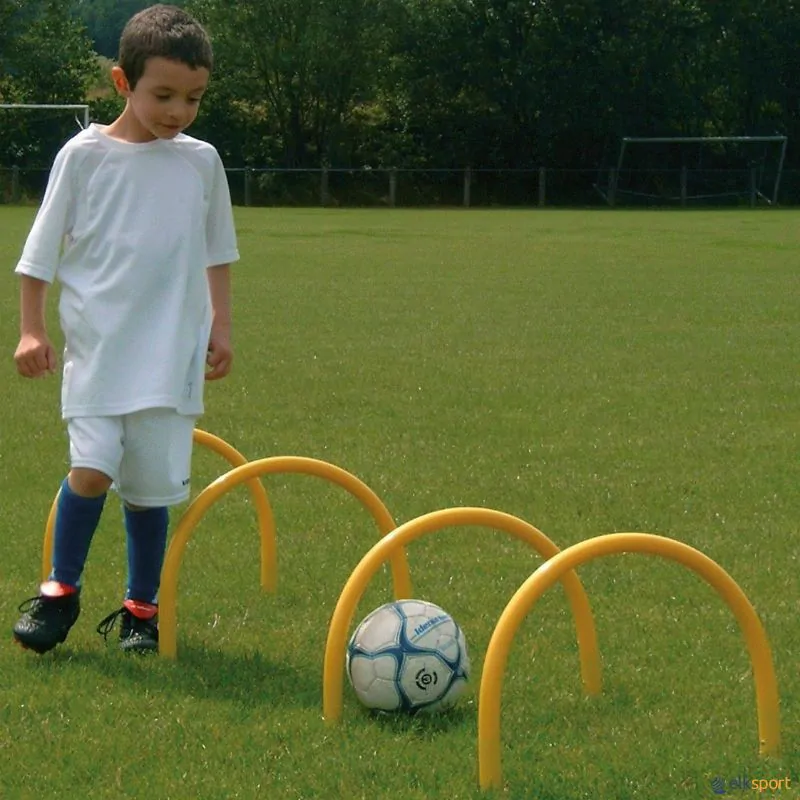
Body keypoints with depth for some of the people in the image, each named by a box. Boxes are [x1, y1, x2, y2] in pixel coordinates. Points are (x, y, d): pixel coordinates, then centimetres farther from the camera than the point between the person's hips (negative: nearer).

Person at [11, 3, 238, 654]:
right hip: (96, 347, -2)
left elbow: (217, 255, 19)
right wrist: (31, 329, -1)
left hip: (171, 353, 2)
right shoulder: (86, 155, -3)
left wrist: (220, 327, 16)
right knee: (91, 470, -15)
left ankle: (141, 608, 19)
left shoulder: (201, 161, 6)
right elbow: (42, 250, 3)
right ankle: (61, 590, 7)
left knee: (151, 484, 2)